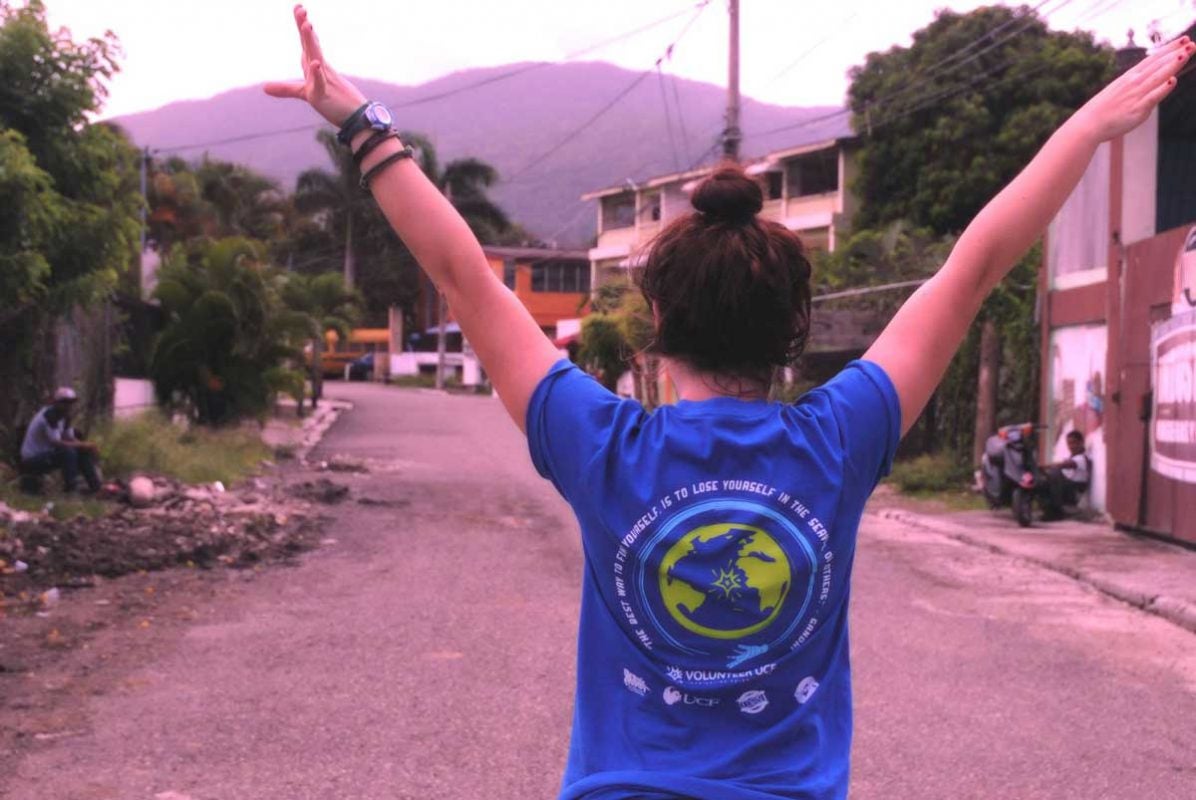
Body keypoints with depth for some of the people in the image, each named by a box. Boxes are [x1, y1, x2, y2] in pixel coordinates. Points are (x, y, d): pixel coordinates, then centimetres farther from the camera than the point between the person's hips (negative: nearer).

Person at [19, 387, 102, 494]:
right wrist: (84, 445, -23)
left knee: (84, 452, 0)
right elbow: (57, 444, -28)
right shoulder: (49, 417, -25)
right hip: (32, 460, -10)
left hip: (47, 454, 10)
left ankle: (95, 486, 2)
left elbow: (71, 439, 7)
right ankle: (70, 489, -19)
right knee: (69, 452, -31)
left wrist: (88, 446, -12)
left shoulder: (65, 417, 5)